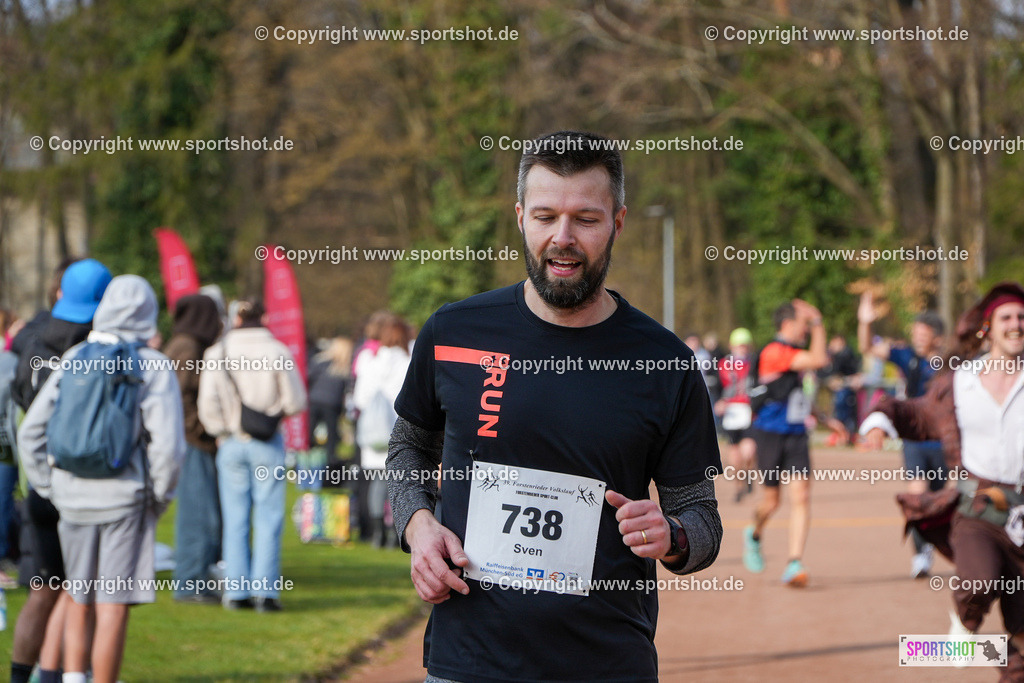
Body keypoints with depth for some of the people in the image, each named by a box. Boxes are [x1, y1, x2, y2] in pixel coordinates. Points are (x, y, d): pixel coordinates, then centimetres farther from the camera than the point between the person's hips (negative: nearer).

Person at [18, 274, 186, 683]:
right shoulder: (153, 368, -7)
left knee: (80, 601, 17)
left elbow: (31, 432, 4)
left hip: (73, 497, 4)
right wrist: (160, 497, 1)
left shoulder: (74, 359, 4)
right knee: (114, 607, 1)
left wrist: (50, 490, 12)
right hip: (125, 499, -4)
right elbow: (168, 446, -14)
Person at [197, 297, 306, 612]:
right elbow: (296, 402, -3)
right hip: (268, 444, -2)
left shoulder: (216, 354, -2)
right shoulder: (278, 352, -6)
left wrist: (220, 433, 10)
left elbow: (208, 405, -5)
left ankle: (237, 590, 6)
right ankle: (265, 591, -2)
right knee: (268, 519, 2)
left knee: (235, 519, 7)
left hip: (231, 443, 2)